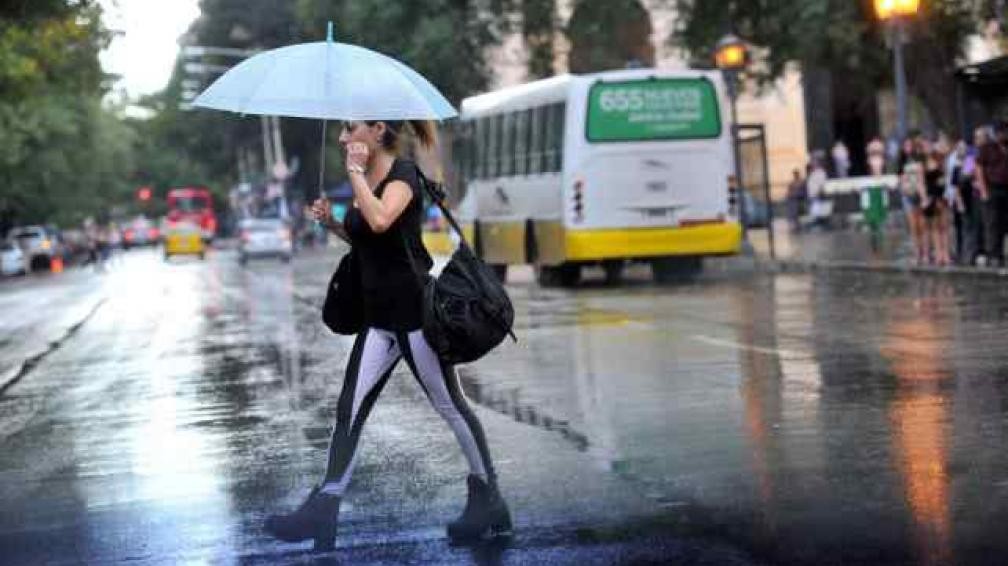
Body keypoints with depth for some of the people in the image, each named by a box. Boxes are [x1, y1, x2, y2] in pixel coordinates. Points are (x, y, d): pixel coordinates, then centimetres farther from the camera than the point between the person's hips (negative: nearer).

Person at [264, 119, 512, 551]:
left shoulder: (403, 175, -13)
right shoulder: (366, 180, 11)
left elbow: (380, 221, -34)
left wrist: (355, 170, -22)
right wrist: (332, 223, 7)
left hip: (415, 312, -8)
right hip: (379, 317, 8)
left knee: (450, 406, 4)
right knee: (350, 409, -1)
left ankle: (488, 501, 18)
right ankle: (323, 511, -4)